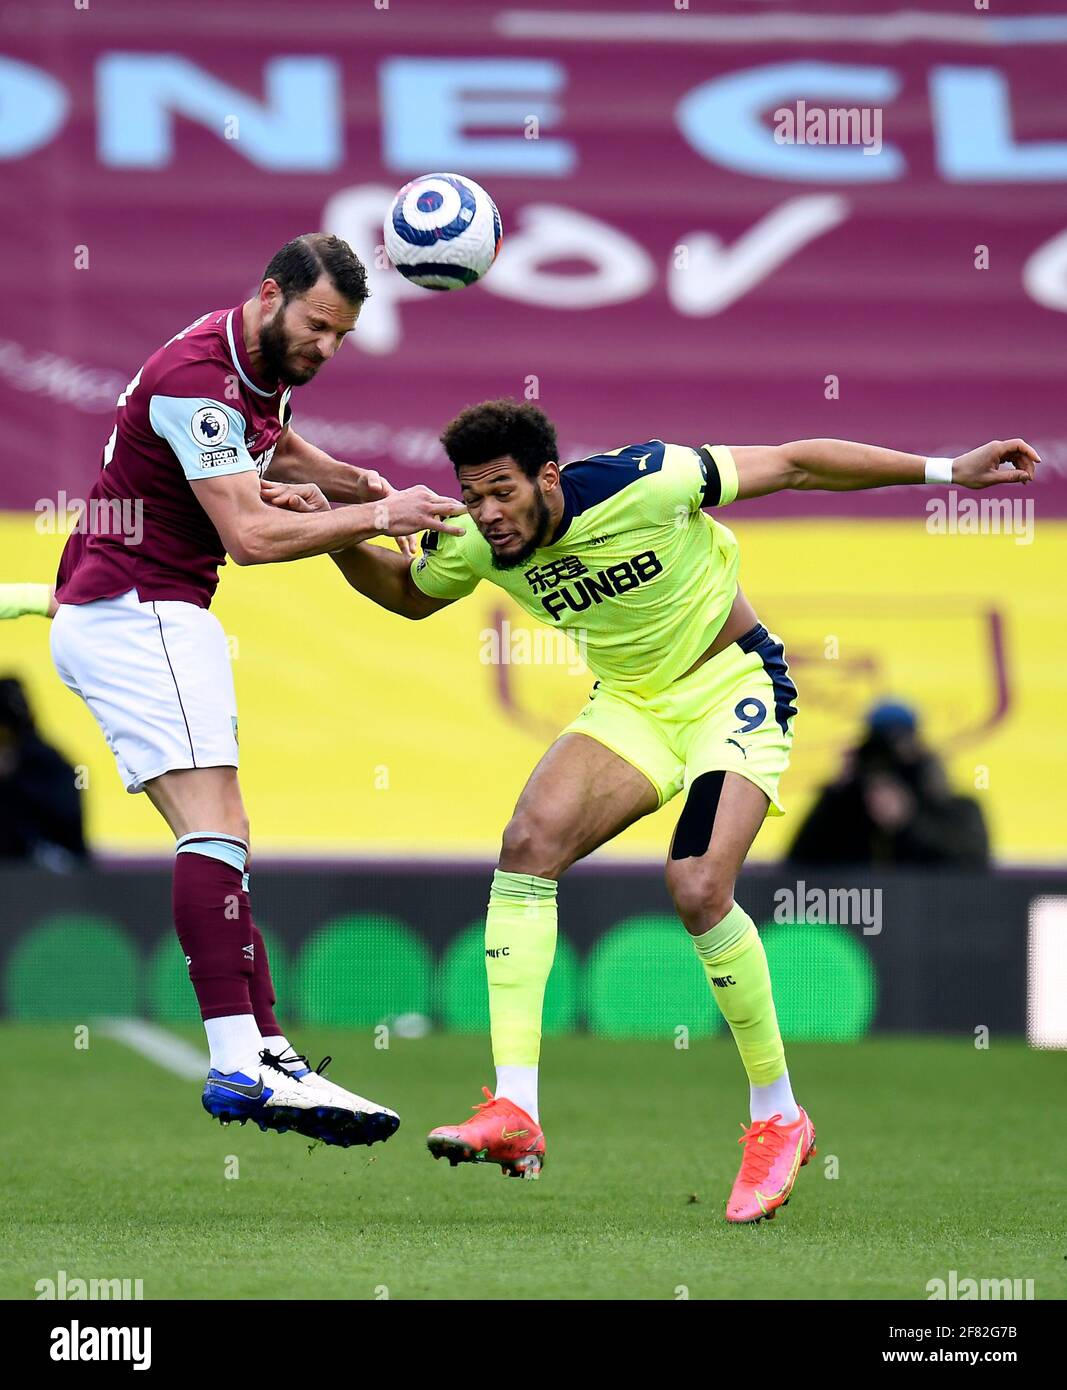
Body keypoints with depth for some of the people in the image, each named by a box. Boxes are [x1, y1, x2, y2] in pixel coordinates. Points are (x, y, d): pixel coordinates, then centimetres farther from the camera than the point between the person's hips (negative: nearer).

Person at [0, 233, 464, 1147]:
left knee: (221, 838, 7)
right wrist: (378, 516, -20)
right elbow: (250, 535, -26)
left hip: (154, 618, 11)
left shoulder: (261, 366, 10)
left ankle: (265, 1045, 4)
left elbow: (272, 449, 32)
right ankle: (241, 1064, -28)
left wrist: (354, 481, 13)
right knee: (215, 829, -20)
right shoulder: (196, 380, -20)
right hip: (135, 614, -11)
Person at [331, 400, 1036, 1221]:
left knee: (698, 890, -24)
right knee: (529, 842, -19)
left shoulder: (642, 484, -26)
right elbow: (409, 594, 13)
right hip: (631, 703, 5)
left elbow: (794, 464, -16)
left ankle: (779, 1117, -3)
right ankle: (514, 1114, -22)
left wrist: (946, 470, -15)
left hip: (735, 690, -5)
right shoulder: (478, 546, -10)